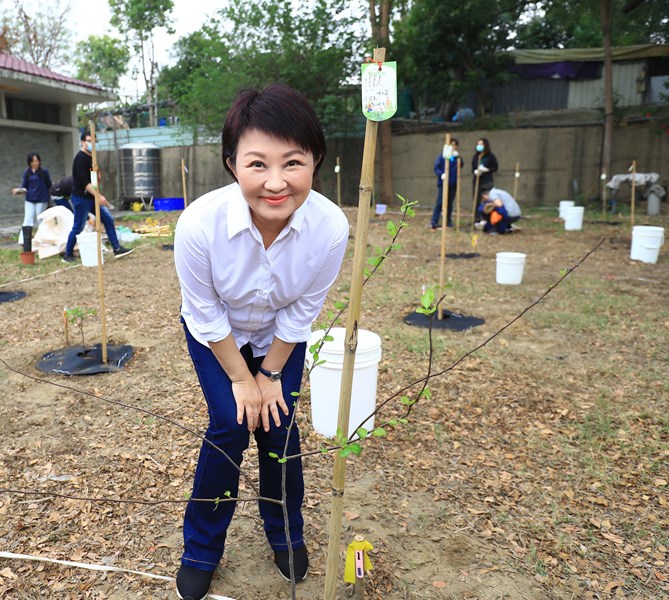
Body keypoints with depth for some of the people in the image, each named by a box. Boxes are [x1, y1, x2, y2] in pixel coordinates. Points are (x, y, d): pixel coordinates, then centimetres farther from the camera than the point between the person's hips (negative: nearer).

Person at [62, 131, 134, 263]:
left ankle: (117, 249, 4)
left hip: (92, 198, 9)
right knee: (78, 228, -1)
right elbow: (84, 182, -23)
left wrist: (98, 196, 16)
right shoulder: (80, 158, -15)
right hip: (81, 198, -9)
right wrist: (99, 196, -28)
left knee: (108, 219, 2)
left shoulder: (92, 157, 12)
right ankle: (67, 254, 13)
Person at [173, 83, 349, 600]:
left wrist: (270, 374, -7)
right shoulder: (200, 223, -38)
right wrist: (241, 378, -11)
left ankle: (286, 534, 31)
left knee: (279, 426, 1)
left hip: (280, 335, 2)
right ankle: (201, 549, 20)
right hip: (216, 335, -1)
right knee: (231, 426, -7)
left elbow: (302, 312, -16)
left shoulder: (331, 227, -33)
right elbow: (205, 313, -20)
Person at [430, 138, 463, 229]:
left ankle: (448, 221, 19)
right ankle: (434, 222, -10)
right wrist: (441, 174, -22)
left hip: (453, 184, 4)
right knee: (440, 202, -9)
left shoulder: (457, 157, 7)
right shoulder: (442, 156, -1)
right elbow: (436, 168, -3)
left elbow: (461, 164, -13)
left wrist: (458, 157, -31)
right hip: (443, 183, -3)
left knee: (450, 203, 10)